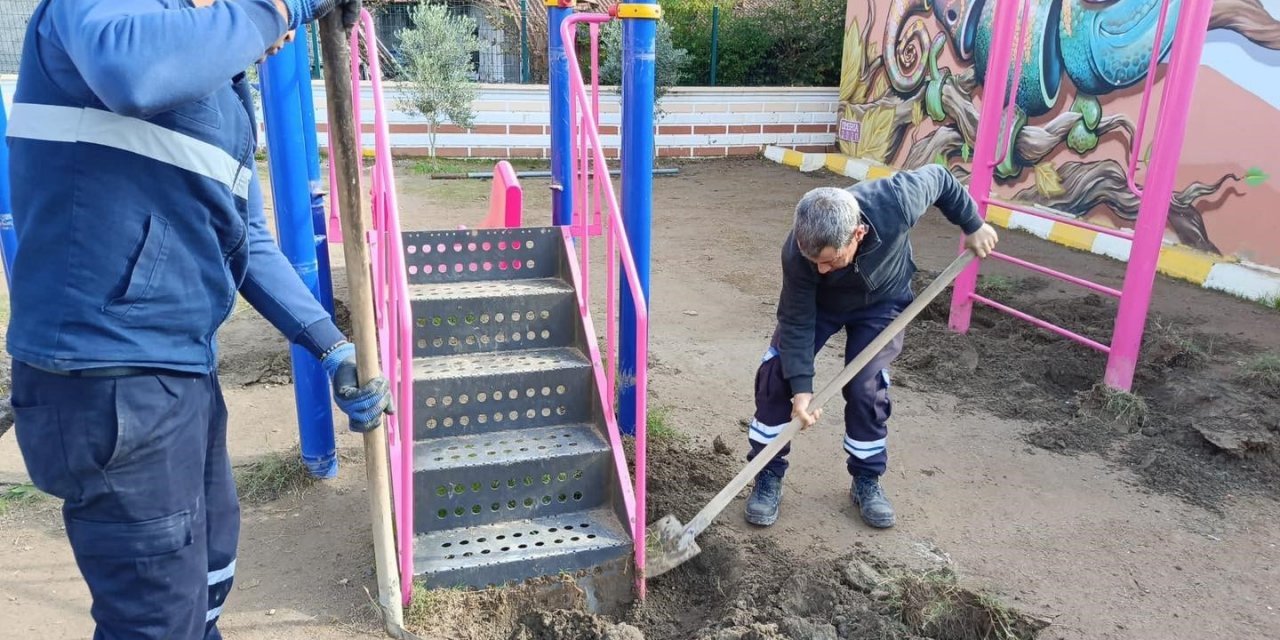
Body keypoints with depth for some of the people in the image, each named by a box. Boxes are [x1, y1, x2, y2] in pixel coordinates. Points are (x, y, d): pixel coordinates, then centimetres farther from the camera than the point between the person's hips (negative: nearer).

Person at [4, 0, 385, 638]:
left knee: (211, 561, 27)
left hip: (185, 370, 9)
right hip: (109, 380, -9)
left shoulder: (224, 92, 15)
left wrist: (333, 349, 10)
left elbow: (246, 241, 15)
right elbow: (132, 67, -37)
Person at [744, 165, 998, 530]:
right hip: (817, 303, 0)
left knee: (866, 388, -10)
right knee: (777, 374, -12)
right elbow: (797, 321, -26)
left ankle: (866, 481, 14)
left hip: (881, 302, 0)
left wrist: (972, 226, -4)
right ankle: (769, 477, 3)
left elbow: (939, 178, -17)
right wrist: (801, 387, -30)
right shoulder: (798, 253, -38)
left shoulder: (897, 202, -40)